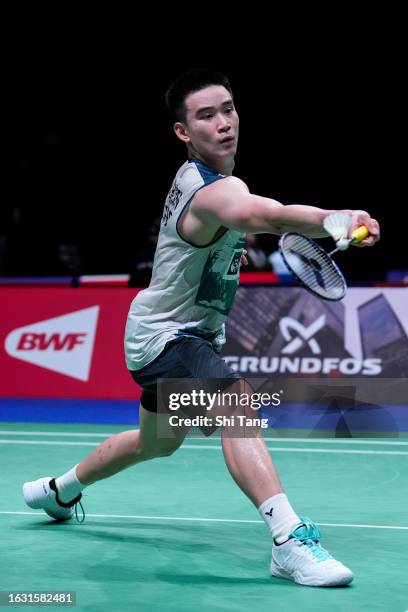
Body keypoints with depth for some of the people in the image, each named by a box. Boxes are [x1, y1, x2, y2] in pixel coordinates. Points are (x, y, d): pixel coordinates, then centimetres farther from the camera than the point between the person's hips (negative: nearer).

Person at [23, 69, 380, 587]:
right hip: (161, 335, -11)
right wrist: (337, 219, -73)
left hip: (191, 329, 11)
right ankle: (290, 542, -44)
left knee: (158, 442, 29)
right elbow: (273, 216, -56)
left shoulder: (197, 175, -1)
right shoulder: (212, 191, -32)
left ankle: (59, 490, 52)